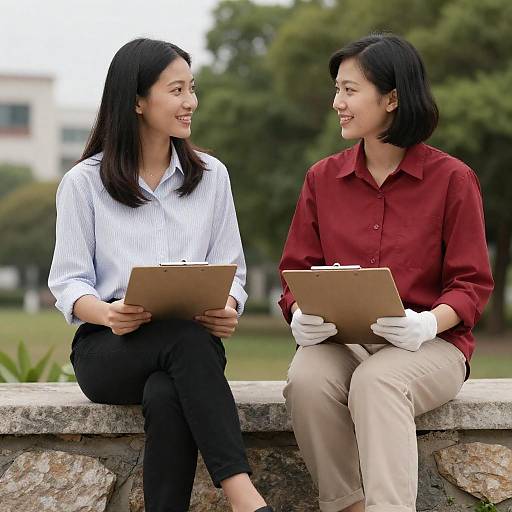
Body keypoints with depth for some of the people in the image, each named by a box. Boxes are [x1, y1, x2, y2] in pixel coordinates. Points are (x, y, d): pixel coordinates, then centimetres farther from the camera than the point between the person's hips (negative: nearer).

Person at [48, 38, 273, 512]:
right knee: (186, 337, -37)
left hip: (195, 340, 2)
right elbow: (68, 282, 2)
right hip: (107, 348, -2)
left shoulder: (211, 175, 14)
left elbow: (229, 270, 11)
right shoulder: (84, 183, 6)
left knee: (167, 398, -37)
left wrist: (228, 307, -13)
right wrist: (106, 312, -21)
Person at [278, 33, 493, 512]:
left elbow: (472, 284, 0)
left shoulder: (452, 179, 1)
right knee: (306, 380, -32)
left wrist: (429, 323, -21)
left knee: (375, 382, -37)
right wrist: (301, 316, -12)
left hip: (429, 346, -3)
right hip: (340, 341, 3)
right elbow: (297, 271, 11)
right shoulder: (323, 178, 12)